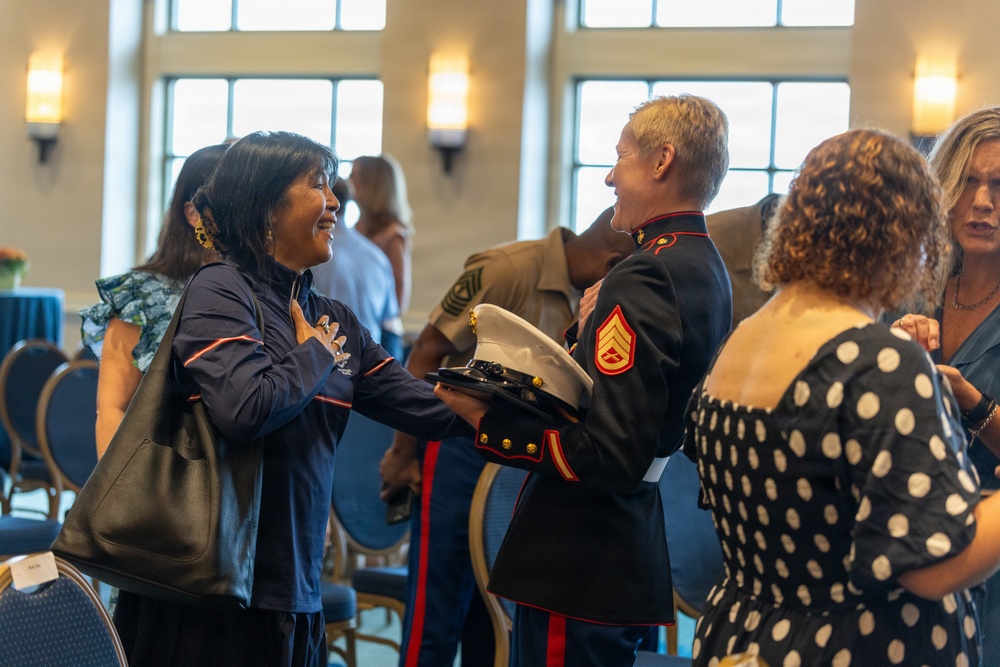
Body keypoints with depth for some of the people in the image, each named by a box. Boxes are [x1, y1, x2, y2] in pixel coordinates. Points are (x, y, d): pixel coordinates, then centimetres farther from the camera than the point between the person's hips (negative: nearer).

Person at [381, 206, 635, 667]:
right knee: (437, 611, -1)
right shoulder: (507, 270, -20)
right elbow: (427, 353, -14)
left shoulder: (592, 297, 0)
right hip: (461, 449, -6)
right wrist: (403, 454, -11)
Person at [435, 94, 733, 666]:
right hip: (638, 563, 10)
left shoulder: (645, 279, -19)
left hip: (578, 573, -10)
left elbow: (608, 457, -24)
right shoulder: (708, 270, 12)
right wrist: (594, 331, 12)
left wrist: (489, 422, -15)